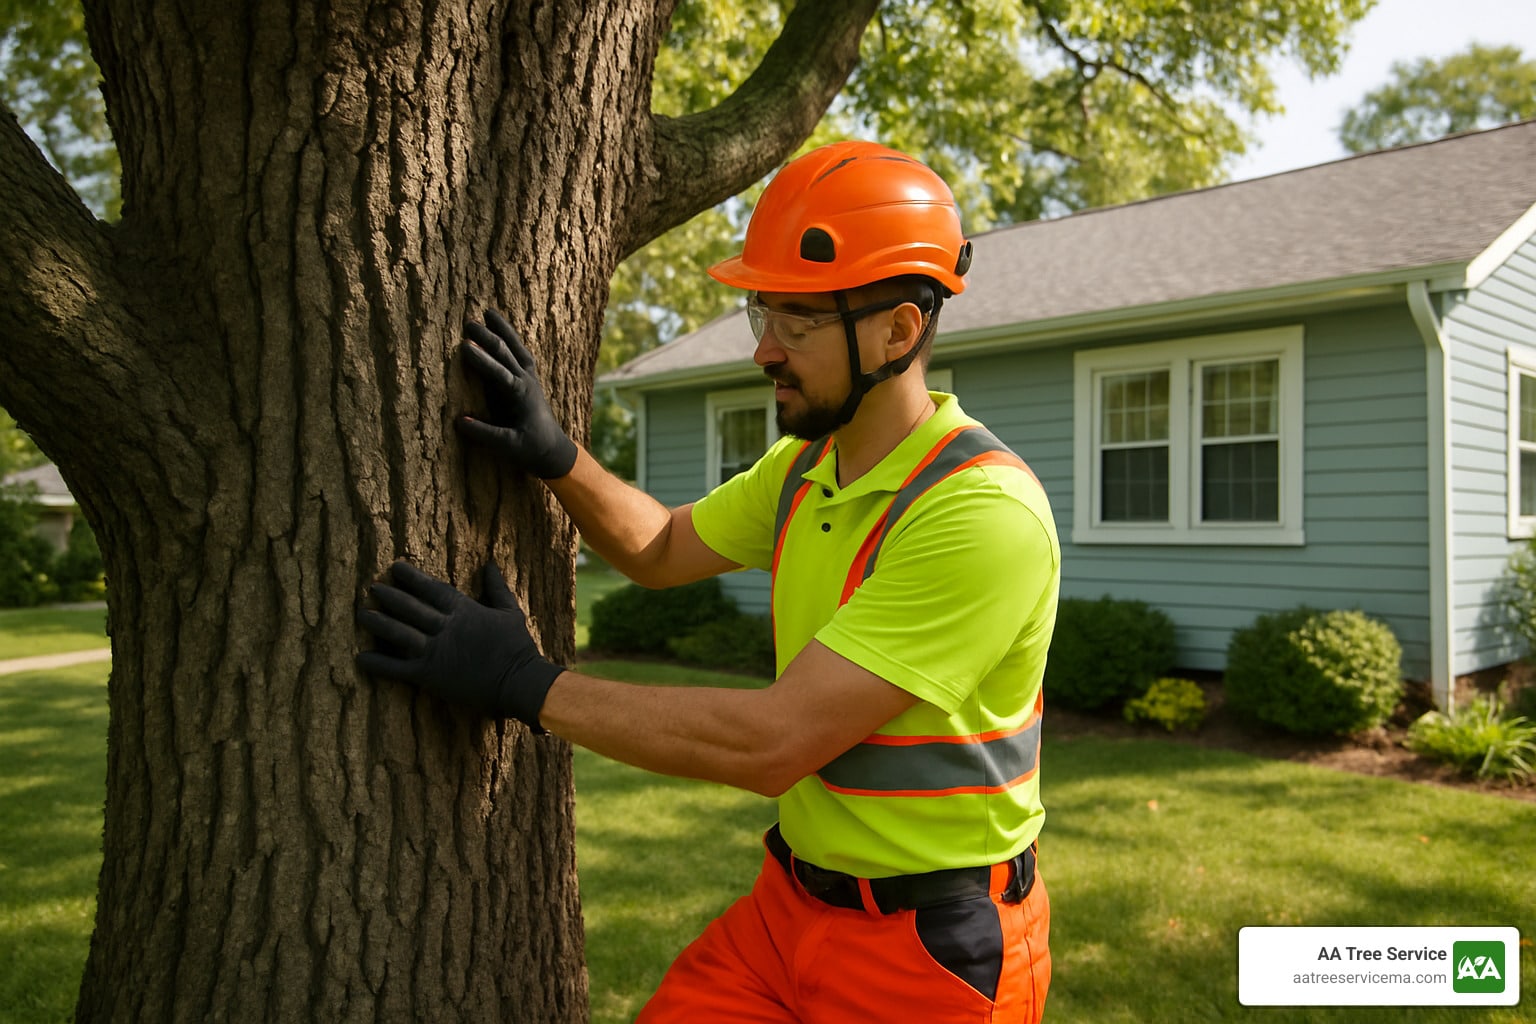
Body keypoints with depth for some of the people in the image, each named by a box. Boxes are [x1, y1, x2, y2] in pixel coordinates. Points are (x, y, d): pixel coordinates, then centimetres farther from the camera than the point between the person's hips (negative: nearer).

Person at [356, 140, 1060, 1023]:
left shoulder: (985, 515, -26)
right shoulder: (806, 466, 2)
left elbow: (774, 743, -28)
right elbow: (660, 550, 15)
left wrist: (524, 683, -23)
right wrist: (555, 455, -3)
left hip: (933, 948, -6)